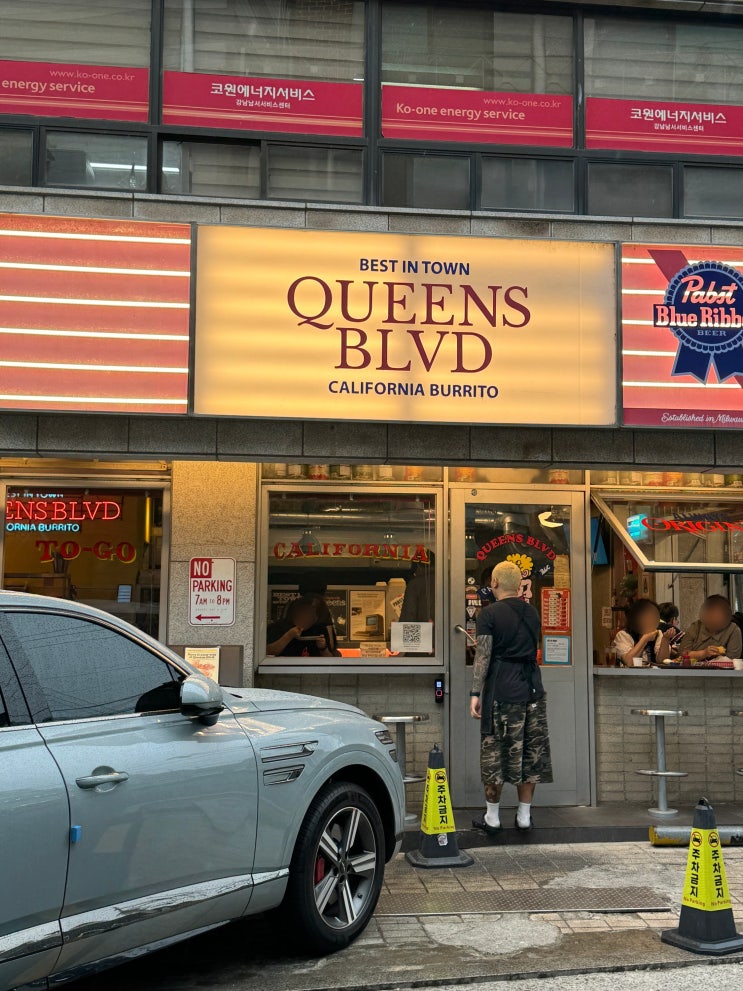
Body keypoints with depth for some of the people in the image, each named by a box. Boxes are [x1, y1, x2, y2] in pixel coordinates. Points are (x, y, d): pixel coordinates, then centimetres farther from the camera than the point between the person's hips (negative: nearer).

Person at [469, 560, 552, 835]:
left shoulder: (490, 614, -7)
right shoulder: (532, 613, 11)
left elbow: (483, 655, -11)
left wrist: (475, 693, -10)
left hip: (501, 691, -5)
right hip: (532, 689, 5)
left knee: (495, 753, 3)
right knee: (530, 753, 9)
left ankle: (492, 817, 9)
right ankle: (524, 816, 15)